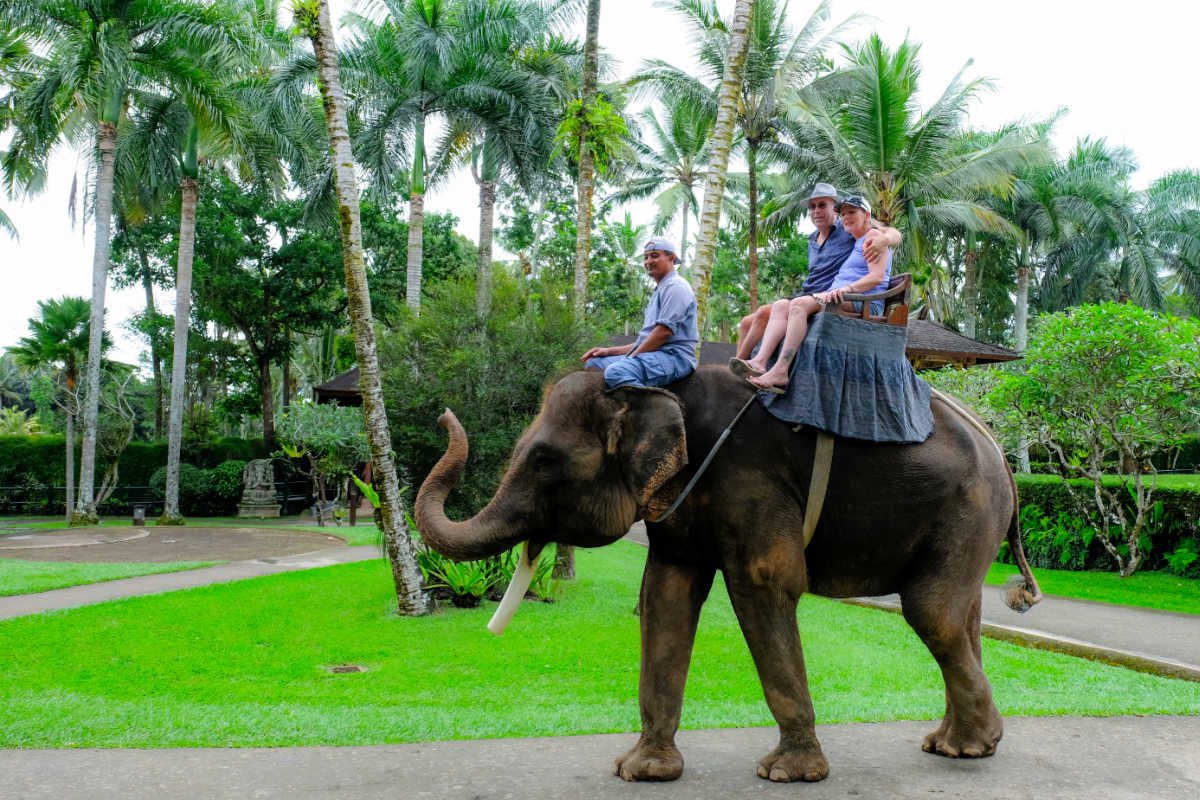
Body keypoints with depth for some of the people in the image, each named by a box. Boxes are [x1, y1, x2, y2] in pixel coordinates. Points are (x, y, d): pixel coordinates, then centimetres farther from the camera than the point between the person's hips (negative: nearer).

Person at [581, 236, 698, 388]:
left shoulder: (675, 286, -4)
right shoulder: (660, 290, 29)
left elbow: (665, 331, -17)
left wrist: (631, 358, -12)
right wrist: (609, 351, 17)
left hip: (674, 356, -11)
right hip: (654, 355, 11)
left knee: (617, 372, -35)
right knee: (594, 363, 11)